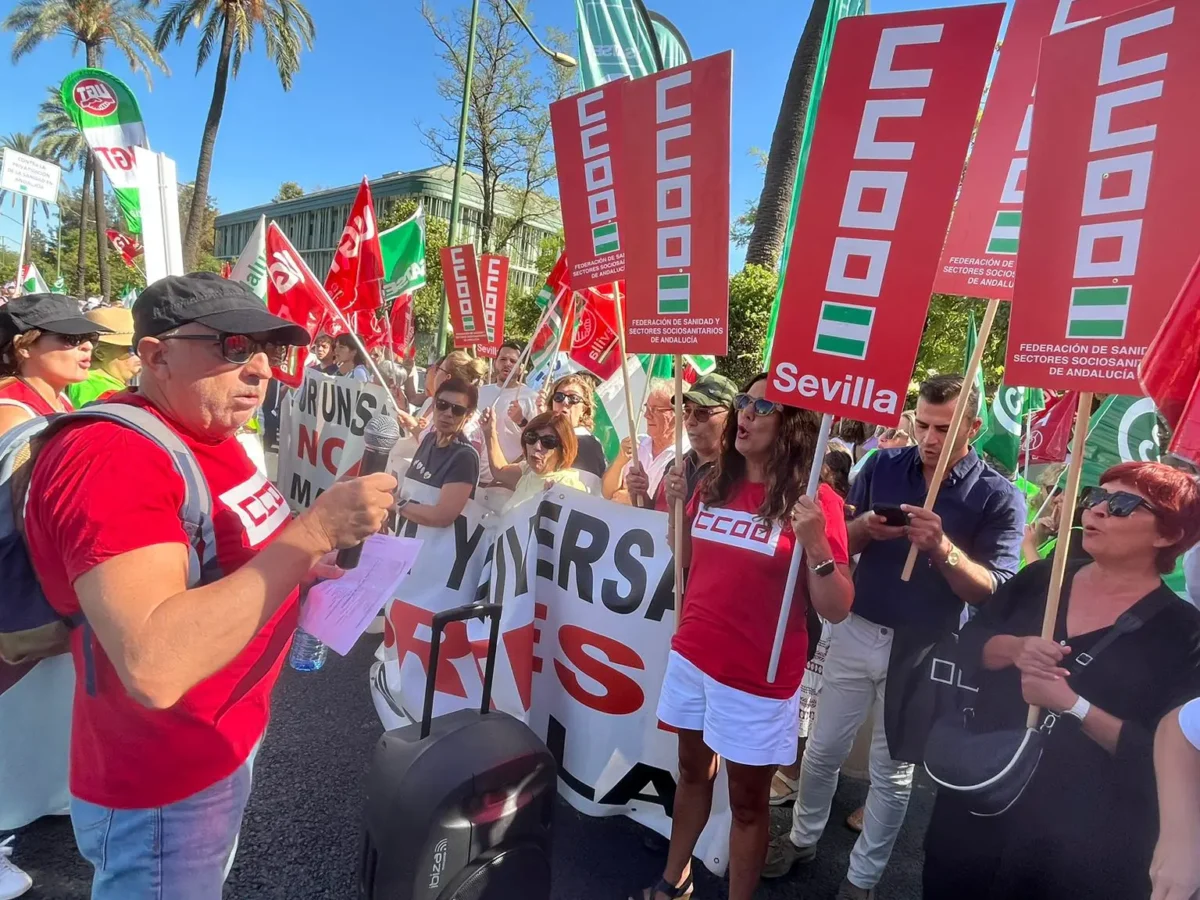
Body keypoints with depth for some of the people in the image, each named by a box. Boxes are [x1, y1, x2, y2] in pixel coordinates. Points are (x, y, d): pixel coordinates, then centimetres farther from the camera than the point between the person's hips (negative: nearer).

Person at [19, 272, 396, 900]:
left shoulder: (204, 432, 3)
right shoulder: (110, 456, -27)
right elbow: (153, 667, -39)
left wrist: (299, 566, -2)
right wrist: (315, 530, -37)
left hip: (228, 742, 9)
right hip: (162, 789, -9)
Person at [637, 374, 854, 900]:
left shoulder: (814, 500, -14)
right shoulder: (715, 483, 1)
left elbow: (836, 610, -16)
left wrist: (815, 542, -30)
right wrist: (677, 507, 0)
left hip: (757, 678, -5)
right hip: (691, 657, 6)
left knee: (747, 799, 12)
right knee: (693, 771, 24)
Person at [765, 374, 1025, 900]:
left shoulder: (999, 498, -9)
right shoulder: (882, 466, -1)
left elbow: (993, 592, -14)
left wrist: (942, 546, -30)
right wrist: (864, 529, -19)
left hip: (923, 648, -2)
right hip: (856, 631, 3)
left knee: (893, 770, 14)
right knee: (822, 749, 15)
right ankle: (802, 838, 38)